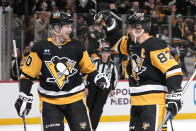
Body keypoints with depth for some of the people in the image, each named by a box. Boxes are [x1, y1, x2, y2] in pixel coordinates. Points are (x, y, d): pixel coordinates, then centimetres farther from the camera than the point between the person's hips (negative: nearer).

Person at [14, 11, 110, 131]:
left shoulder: (77, 46, 0)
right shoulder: (40, 48, -5)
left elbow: (88, 69, 12)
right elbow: (28, 74, 0)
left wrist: (98, 78, -7)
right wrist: (24, 97, -5)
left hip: (75, 99, 2)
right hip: (49, 102, -1)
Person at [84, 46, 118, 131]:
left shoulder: (112, 64, -2)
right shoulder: (95, 62, -7)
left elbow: (115, 77, 11)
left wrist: (112, 89, 10)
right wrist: (86, 87, -3)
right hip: (93, 85, 1)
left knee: (98, 108, -10)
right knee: (90, 105, 5)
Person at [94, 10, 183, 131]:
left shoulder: (155, 46, -15)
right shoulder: (132, 45, 12)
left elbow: (173, 70, -19)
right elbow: (117, 42, 33)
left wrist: (174, 95, -23)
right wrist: (109, 23, 21)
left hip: (154, 102, -9)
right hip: (137, 102, 9)